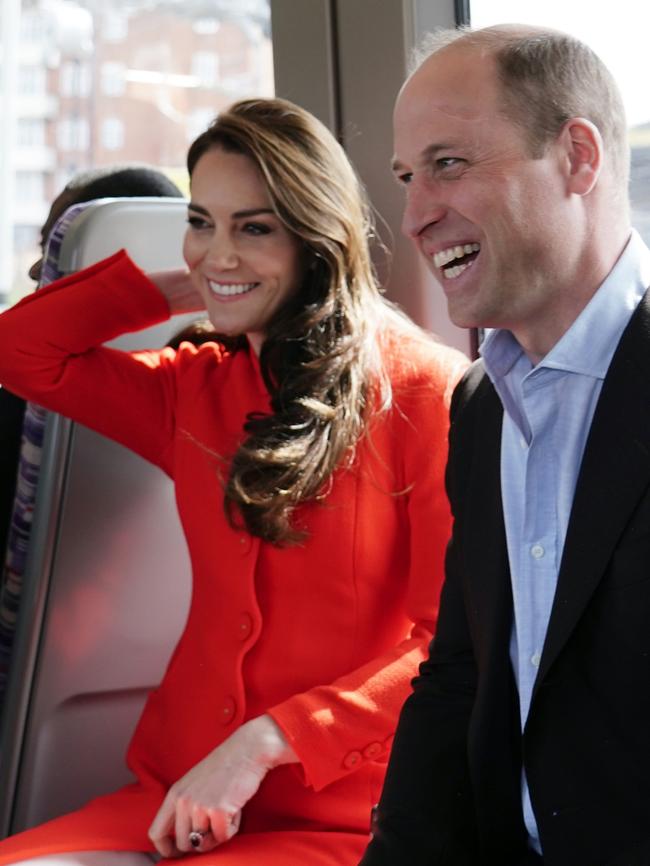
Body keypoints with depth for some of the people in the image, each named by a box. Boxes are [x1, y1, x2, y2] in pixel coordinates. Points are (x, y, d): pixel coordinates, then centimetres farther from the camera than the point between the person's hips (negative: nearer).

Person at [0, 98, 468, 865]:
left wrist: (266, 742, -18)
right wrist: (179, 288, 7)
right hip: (183, 799, 6)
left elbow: (458, 642, -12)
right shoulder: (197, 388, 10)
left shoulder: (426, 393, -7)